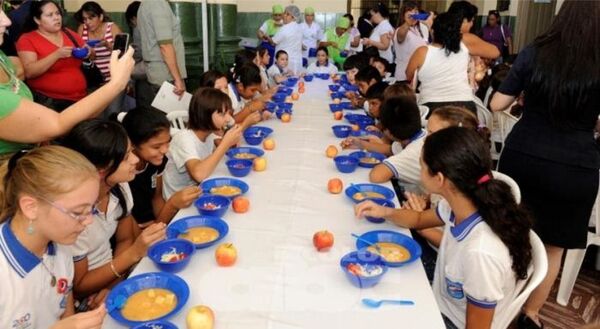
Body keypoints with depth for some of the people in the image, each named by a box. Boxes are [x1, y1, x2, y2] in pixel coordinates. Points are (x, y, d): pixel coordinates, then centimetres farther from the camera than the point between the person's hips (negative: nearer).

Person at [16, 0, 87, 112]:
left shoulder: (69, 34, 13)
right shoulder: (27, 39, 0)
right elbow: (29, 72, -13)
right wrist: (56, 55, -21)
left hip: (81, 97, 5)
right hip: (49, 100, -5)